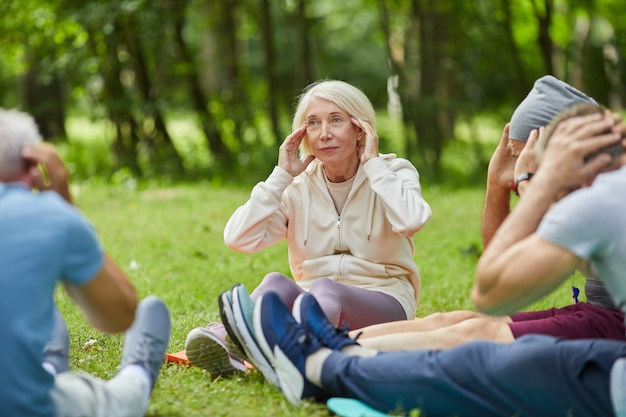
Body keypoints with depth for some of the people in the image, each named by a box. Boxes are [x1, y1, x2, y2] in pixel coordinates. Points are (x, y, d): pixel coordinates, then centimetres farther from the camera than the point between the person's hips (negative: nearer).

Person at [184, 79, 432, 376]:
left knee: (324, 289, -35)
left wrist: (372, 163, -13)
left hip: (384, 304, -3)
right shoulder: (299, 186, 7)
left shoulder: (394, 172, 1)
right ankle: (224, 343, -61)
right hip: (316, 303, 3)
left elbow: (411, 221, -24)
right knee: (277, 283, -30)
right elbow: (238, 239, -7)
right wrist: (282, 175, -6)